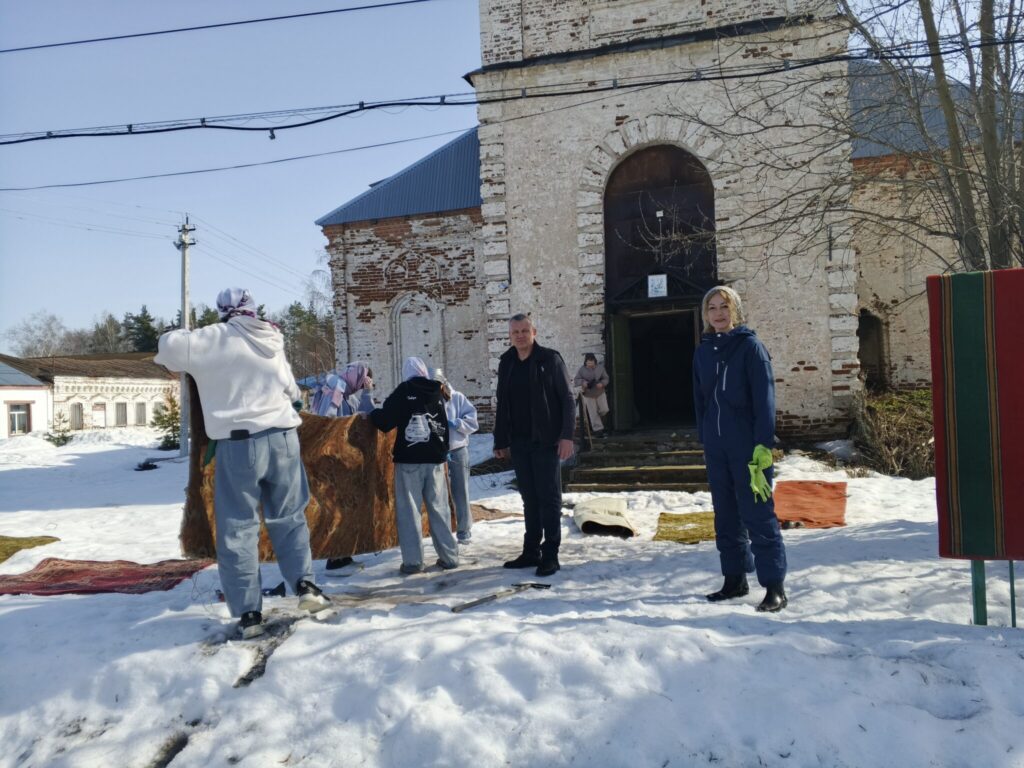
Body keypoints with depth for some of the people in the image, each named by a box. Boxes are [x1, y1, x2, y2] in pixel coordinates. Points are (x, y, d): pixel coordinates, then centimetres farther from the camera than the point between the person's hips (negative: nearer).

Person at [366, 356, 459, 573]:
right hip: (435, 458, 5)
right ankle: (449, 556, 12)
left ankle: (413, 560, -1)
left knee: (409, 509, 0)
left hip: (409, 459, -5)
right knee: (439, 507, 10)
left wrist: (371, 415, 7)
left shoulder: (404, 391, -5)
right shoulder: (436, 393, 12)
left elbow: (385, 420, -11)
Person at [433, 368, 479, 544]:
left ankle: (464, 531, 19)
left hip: (458, 451, 0)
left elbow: (472, 421, -2)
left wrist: (455, 423, -16)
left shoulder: (457, 398, 1)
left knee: (460, 493, 8)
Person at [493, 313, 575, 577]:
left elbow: (567, 399, -8)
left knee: (549, 497, -1)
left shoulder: (550, 359, -5)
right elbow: (502, 405, 15)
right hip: (519, 443, 5)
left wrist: (567, 435, -16)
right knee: (530, 498, 11)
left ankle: (550, 555, 4)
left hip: (546, 441, -5)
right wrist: (501, 441, 12)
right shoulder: (506, 364, 10)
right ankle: (531, 551, 19)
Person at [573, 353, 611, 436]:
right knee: (593, 413, 0)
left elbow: (606, 378, 0)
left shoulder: (600, 368, -5)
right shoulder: (582, 370, -11)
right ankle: (598, 429, 9)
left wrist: (602, 383, -21)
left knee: (604, 410, 2)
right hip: (588, 394, -2)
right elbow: (576, 380, -7)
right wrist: (583, 382, -27)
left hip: (600, 392, 2)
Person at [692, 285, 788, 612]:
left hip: (748, 446, -5)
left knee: (758, 515, -4)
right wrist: (703, 440, 12)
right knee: (726, 515, 12)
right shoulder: (703, 351, 10)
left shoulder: (750, 346, -6)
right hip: (716, 447, 6)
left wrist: (763, 446, -16)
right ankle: (735, 579, 23)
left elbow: (764, 397, -10)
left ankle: (775, 587, 2)